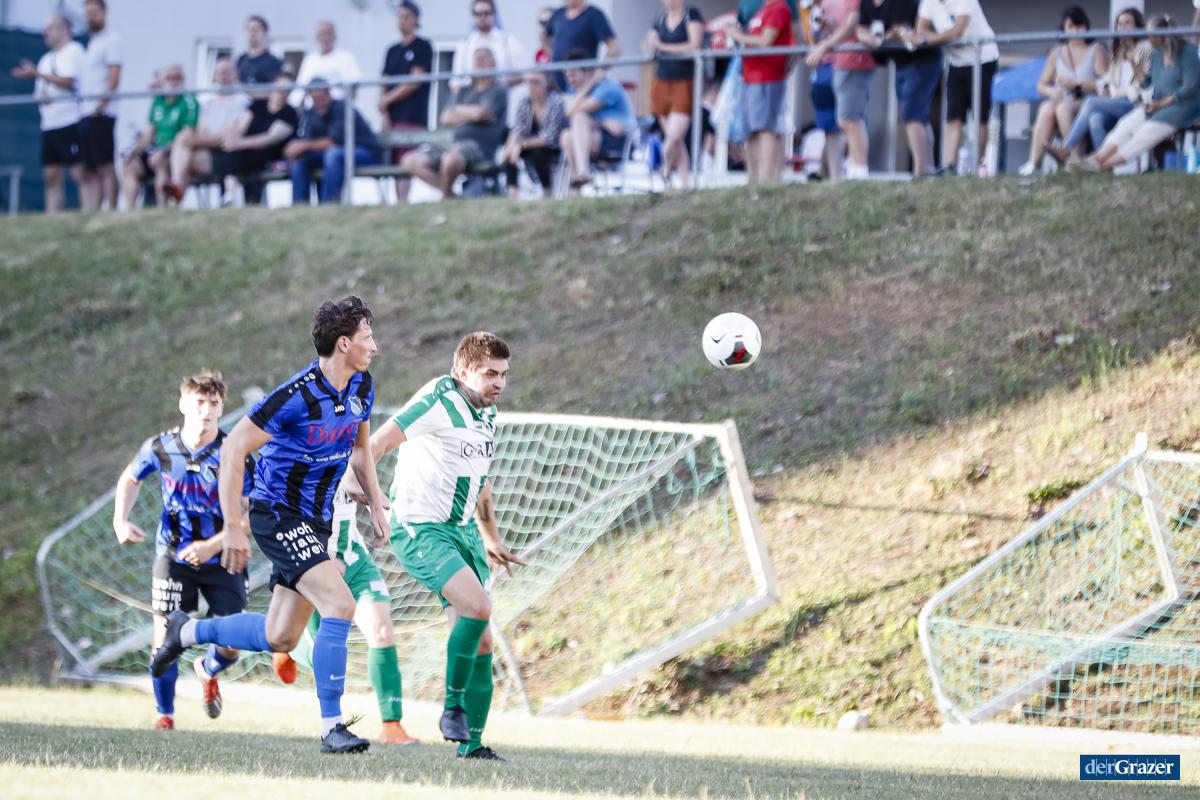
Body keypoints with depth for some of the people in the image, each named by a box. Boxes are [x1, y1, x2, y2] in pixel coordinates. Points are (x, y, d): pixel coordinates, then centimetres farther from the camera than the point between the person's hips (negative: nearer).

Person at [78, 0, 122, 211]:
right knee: (88, 170, 3)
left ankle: (111, 210, -12)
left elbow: (114, 77, -11)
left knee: (105, 167, -10)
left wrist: (101, 105, -18)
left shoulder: (111, 40, -2)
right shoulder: (90, 44, 23)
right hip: (84, 114, 9)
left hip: (101, 114, -9)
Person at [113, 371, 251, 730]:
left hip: (222, 558, -1)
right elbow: (130, 479, 14)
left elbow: (247, 518, -16)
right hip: (173, 558, 1)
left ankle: (207, 671, 31)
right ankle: (164, 714, 13)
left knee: (230, 645, -6)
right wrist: (120, 521, -1)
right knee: (165, 639, -9)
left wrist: (212, 546, -30)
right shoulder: (161, 448, -7)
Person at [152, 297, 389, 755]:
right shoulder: (297, 396, -23)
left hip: (314, 521, 8)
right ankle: (331, 727, -17)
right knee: (339, 605, -21)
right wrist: (233, 528, -21)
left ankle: (187, 632, 33)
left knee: (278, 638, 11)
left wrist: (376, 507, 12)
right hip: (278, 514, -8)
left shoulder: (361, 386, 2)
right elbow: (233, 449, -19)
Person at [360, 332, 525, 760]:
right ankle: (453, 706, -12)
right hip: (421, 529, -9)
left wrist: (492, 541, 30)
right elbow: (380, 442, -19)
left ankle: (472, 742, 8)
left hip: (463, 531, 9)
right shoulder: (440, 402, -13)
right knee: (477, 606, -27)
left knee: (480, 642, 2)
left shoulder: (487, 414, 14)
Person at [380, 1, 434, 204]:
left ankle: (403, 200, -19)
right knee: (395, 163, 2)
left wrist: (389, 98, -4)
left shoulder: (422, 47, 1)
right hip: (392, 117, 6)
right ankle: (399, 201, 2)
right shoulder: (392, 50, 19)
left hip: (412, 116, -6)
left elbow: (415, 81, -7)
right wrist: (383, 104, -1)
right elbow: (384, 84, 15)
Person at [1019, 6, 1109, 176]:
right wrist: (1051, 91, -8)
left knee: (1063, 109, -34)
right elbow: (1041, 85, 15)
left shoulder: (1096, 50, 5)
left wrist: (1077, 84, -16)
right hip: (1062, 101, 4)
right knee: (1046, 108, -29)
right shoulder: (1057, 53, 19)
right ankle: (1034, 161, -41)